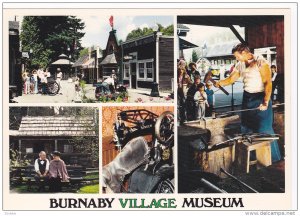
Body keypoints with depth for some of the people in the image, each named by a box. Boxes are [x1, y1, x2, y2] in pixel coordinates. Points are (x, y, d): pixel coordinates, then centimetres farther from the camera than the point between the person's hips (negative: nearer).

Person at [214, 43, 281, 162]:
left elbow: (268, 82, -18)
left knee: (264, 129, -8)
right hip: (247, 98, 7)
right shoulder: (240, 65, 9)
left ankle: (273, 158, 5)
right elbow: (231, 79, 12)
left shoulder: (260, 62, -13)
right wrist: (218, 83, -8)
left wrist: (266, 101, -27)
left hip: (260, 98, -7)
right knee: (246, 128, 11)